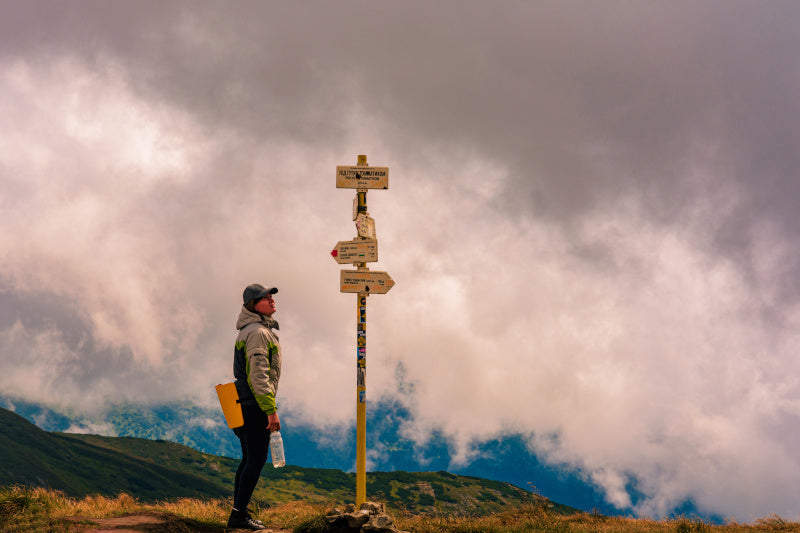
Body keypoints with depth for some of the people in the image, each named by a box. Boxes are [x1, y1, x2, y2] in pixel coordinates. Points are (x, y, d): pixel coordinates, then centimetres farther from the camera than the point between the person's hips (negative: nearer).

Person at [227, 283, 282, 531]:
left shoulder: (251, 330, 18)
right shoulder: (257, 332, -15)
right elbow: (259, 375, -22)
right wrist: (271, 410, -23)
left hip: (245, 402, 10)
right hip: (255, 403, -10)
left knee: (249, 459, 14)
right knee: (256, 459, -7)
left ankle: (239, 513, 18)